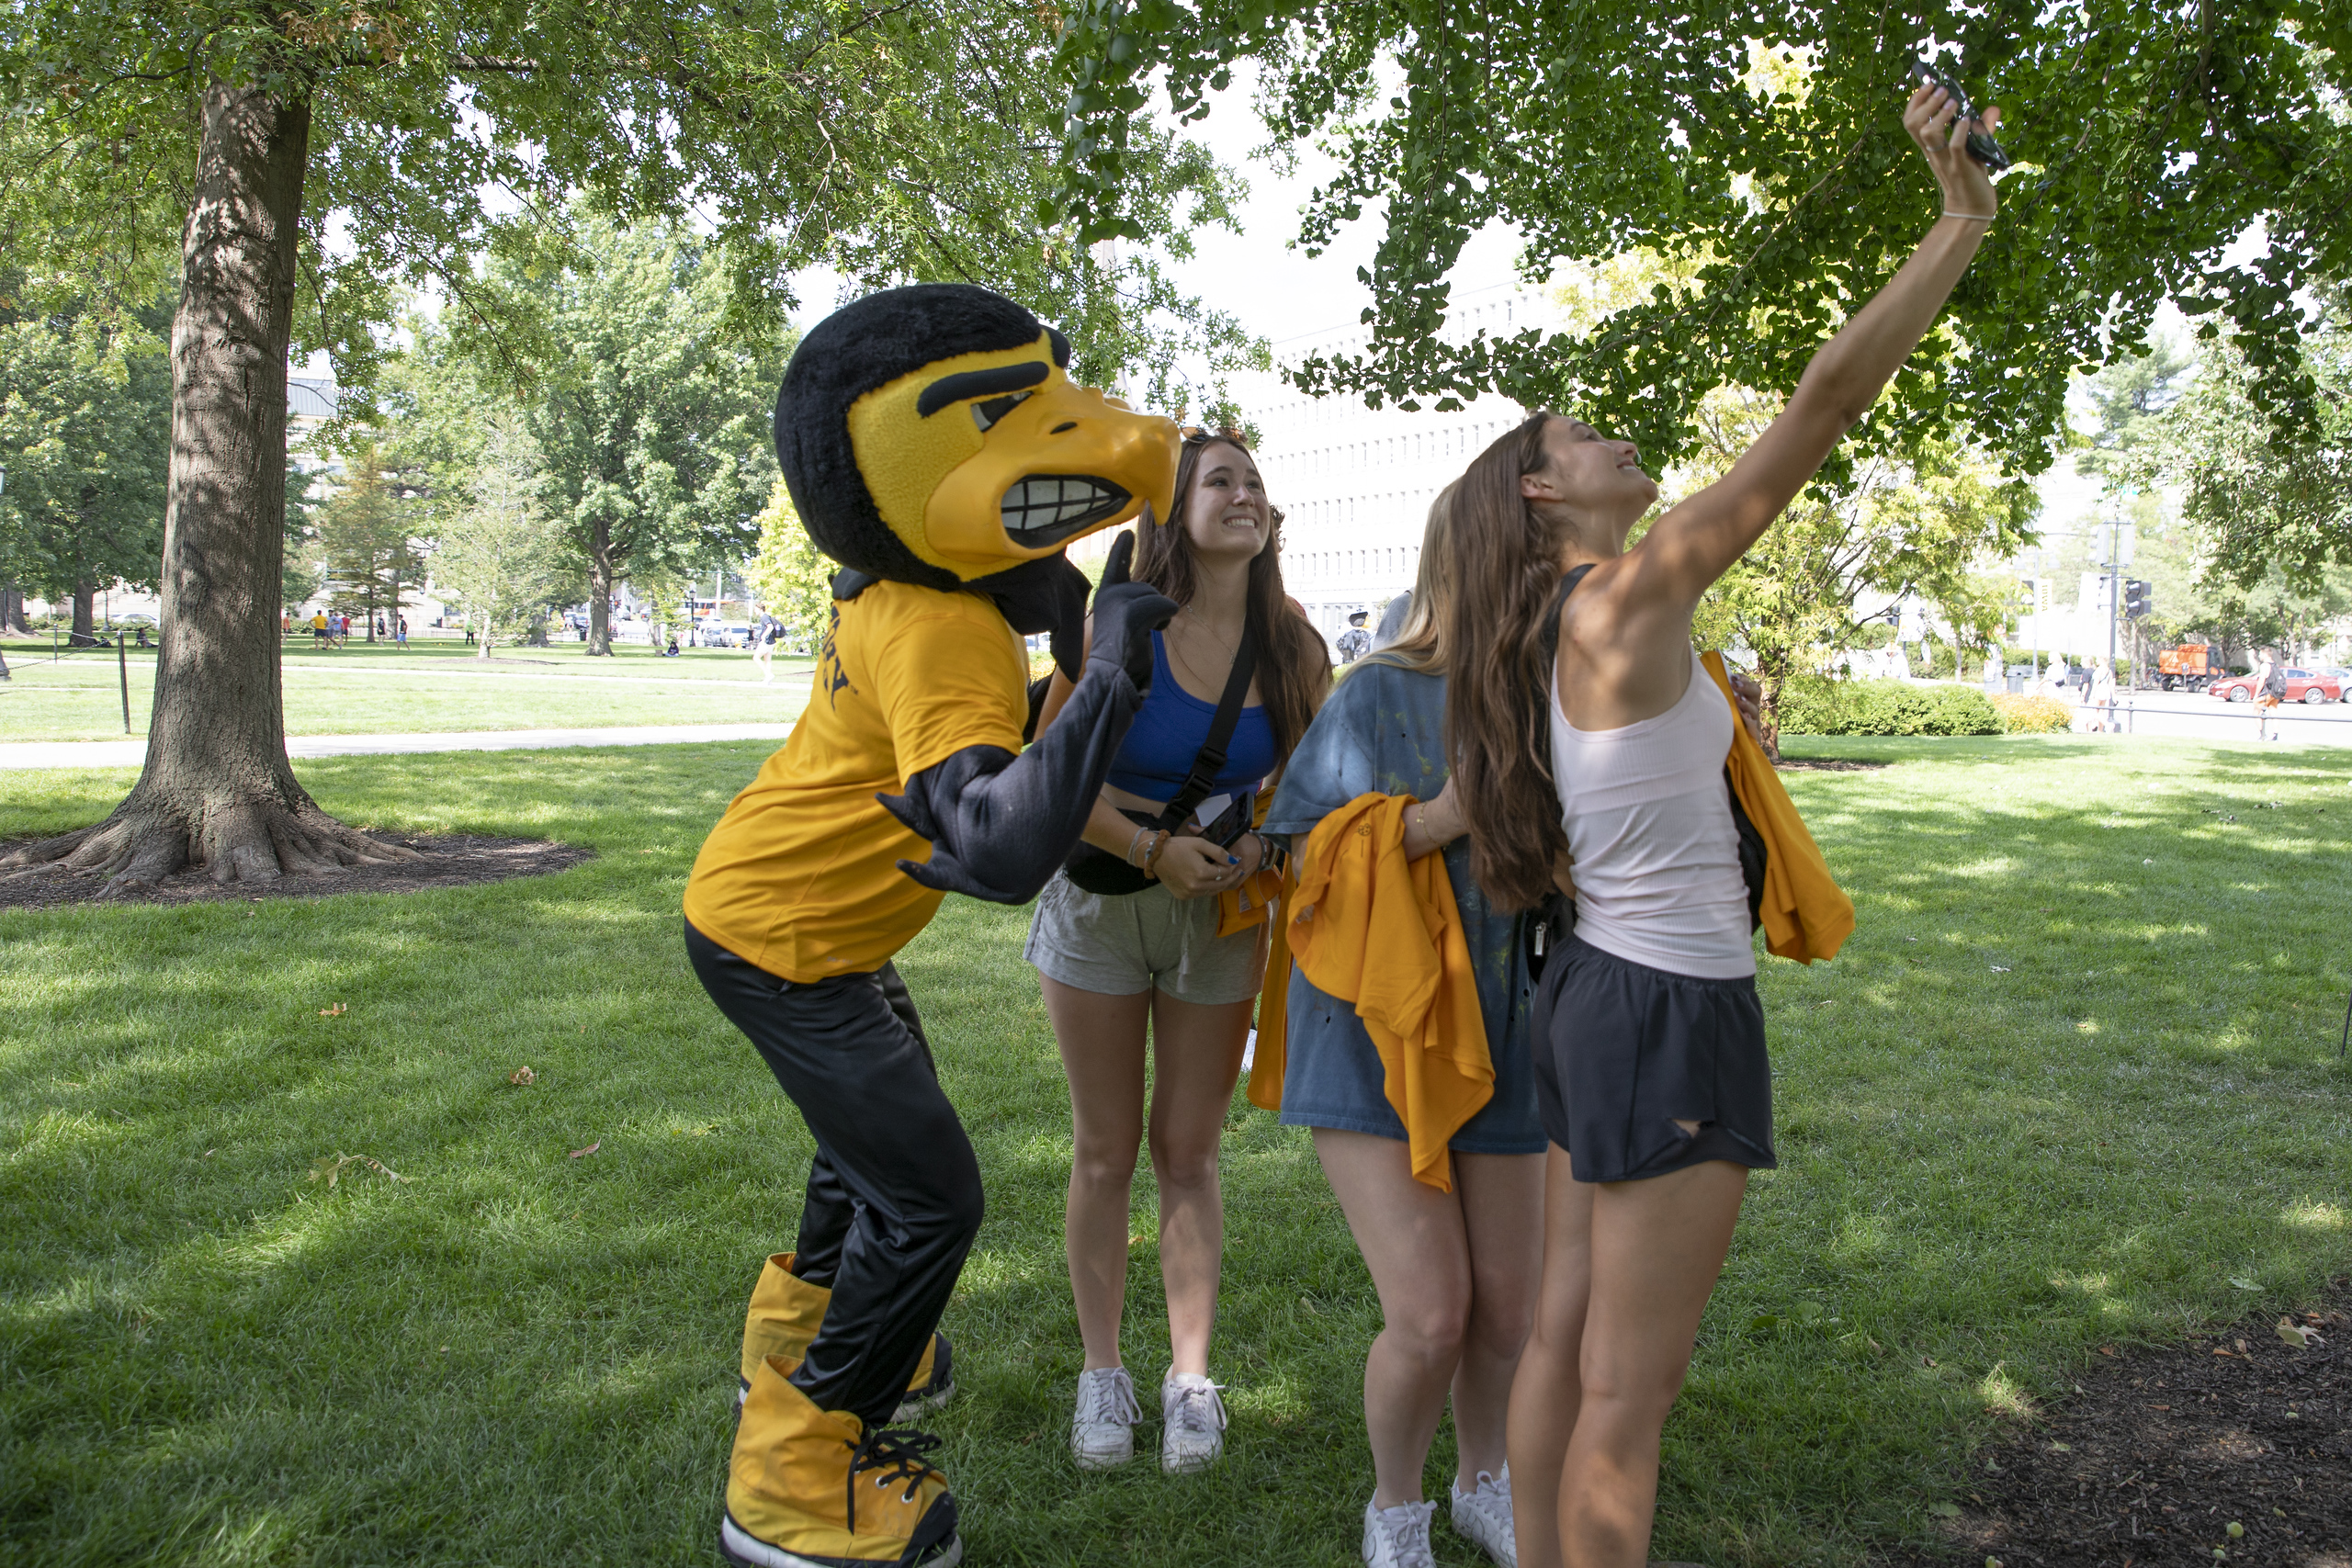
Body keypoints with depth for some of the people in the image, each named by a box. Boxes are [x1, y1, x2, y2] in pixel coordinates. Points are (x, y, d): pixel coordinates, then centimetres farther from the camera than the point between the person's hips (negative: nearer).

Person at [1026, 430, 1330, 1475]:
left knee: (1189, 1151, 8)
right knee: (1105, 1151, 8)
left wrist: (1261, 850, -11)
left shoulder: (1292, 651, -4)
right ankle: (1101, 1372, 22)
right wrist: (1151, 849, -21)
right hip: (1101, 907, -2)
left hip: (1221, 917, 2)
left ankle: (1190, 1376, 21)